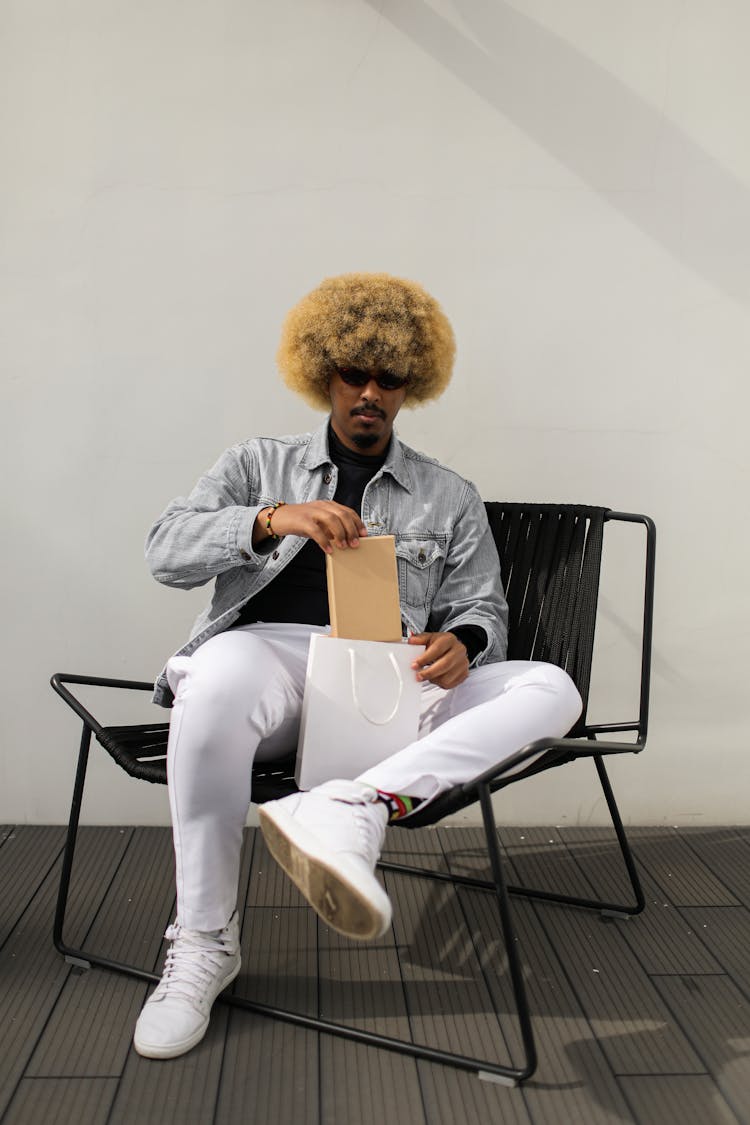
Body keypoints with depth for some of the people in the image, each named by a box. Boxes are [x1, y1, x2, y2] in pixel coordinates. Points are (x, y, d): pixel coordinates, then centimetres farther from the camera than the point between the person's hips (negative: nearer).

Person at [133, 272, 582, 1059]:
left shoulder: (450, 498, 22)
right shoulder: (258, 465, 19)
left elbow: (482, 608, 17)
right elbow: (165, 550, 5)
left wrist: (462, 642, -10)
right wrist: (270, 520, -14)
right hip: (270, 657, -1)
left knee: (550, 689, -21)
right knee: (224, 666, -39)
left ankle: (353, 808, -40)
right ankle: (201, 945, -22)